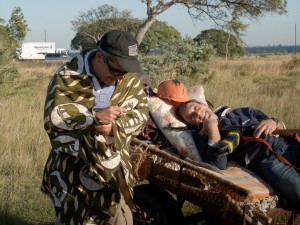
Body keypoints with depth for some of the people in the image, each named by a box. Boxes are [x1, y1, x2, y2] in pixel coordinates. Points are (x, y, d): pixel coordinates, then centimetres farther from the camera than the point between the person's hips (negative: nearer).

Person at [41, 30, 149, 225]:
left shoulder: (130, 79, 0)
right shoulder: (68, 77, -14)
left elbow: (141, 113, -1)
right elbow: (53, 117, -19)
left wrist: (115, 126, -21)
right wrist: (95, 116, -25)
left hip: (115, 170, 4)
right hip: (73, 171, -4)